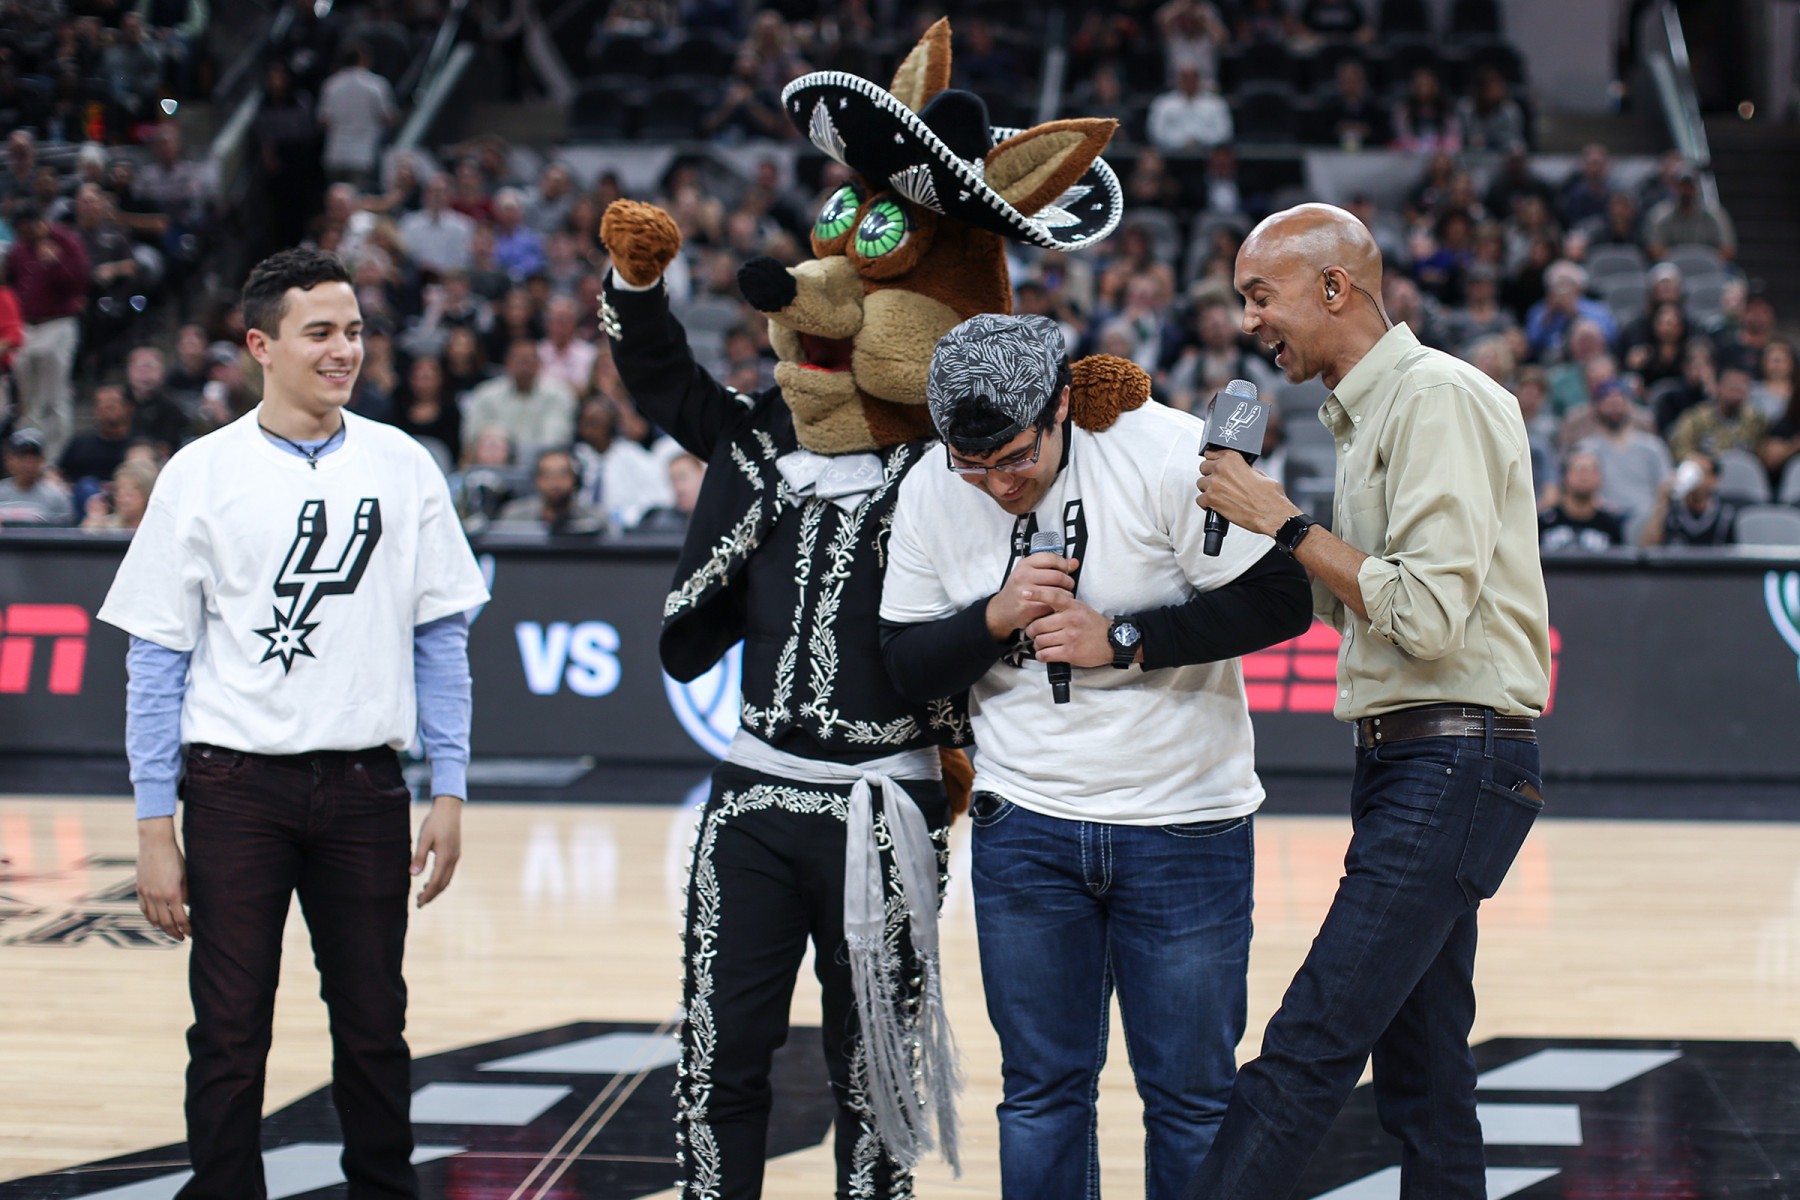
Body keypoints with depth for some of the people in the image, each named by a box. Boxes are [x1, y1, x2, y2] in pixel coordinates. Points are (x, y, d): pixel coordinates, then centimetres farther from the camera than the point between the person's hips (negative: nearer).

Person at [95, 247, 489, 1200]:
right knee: (230, 1037, 2)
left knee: (375, 1030, 9)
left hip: (364, 789, 2)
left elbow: (441, 640, 8)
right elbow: (157, 660, 0)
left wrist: (449, 793, 1)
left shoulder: (402, 469, 4)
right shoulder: (201, 475, -2)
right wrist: (154, 828, -4)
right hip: (235, 789, -2)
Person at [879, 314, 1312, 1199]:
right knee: (1042, 1091, 8)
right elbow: (907, 665, 3)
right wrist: (995, 619, -15)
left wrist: (1121, 639, -19)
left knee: (1190, 1091, 4)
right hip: (1025, 827, 3)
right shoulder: (930, 492, -2)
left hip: (1184, 825, -3)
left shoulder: (1166, 453, -14)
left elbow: (1278, 602, -15)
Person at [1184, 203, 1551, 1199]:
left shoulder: (1438, 399, -12)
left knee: (1308, 1051, -15)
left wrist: (1285, 522, -13)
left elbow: (1429, 613, -21)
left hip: (1453, 765, -10)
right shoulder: (1365, 414, 19)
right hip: (1408, 765, 10)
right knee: (1423, 1078, 10)